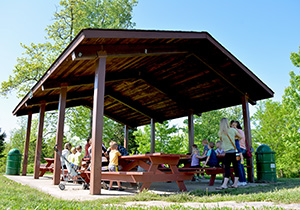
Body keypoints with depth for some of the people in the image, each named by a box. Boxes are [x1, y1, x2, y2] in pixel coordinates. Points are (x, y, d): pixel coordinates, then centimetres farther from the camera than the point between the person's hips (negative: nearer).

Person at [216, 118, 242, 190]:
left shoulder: (220, 132, -4)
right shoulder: (233, 130, 2)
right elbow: (240, 137, 13)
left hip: (228, 152, -4)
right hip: (234, 151, 4)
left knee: (227, 167, -7)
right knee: (235, 167, 8)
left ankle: (224, 184, -14)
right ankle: (235, 184, 14)